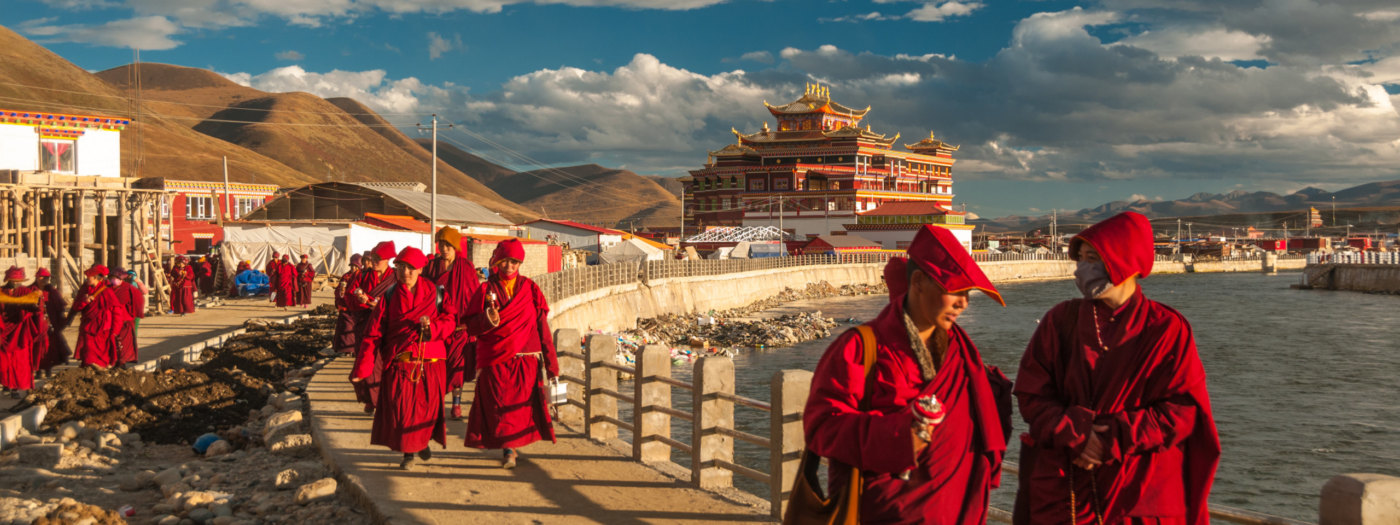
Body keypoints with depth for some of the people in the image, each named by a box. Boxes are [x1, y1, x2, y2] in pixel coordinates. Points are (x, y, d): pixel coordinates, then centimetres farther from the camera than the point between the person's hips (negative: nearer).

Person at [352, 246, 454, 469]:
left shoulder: (433, 293, 4)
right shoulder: (389, 297, 2)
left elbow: (450, 321, 4)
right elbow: (373, 334, -1)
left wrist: (432, 327, -18)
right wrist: (362, 369, -7)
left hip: (431, 364, 1)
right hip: (399, 364, -1)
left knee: (429, 407, 6)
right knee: (400, 409, -4)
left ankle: (423, 442, 35)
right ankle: (408, 452, 15)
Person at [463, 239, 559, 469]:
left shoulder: (530, 288, 8)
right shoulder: (486, 289, 5)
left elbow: (542, 325, 7)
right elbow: (471, 324, -1)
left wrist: (550, 360, 3)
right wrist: (488, 319, -23)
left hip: (525, 360, 1)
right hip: (495, 360, -1)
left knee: (522, 404, 0)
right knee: (500, 404, -3)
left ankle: (513, 445, 17)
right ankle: (508, 447, 6)